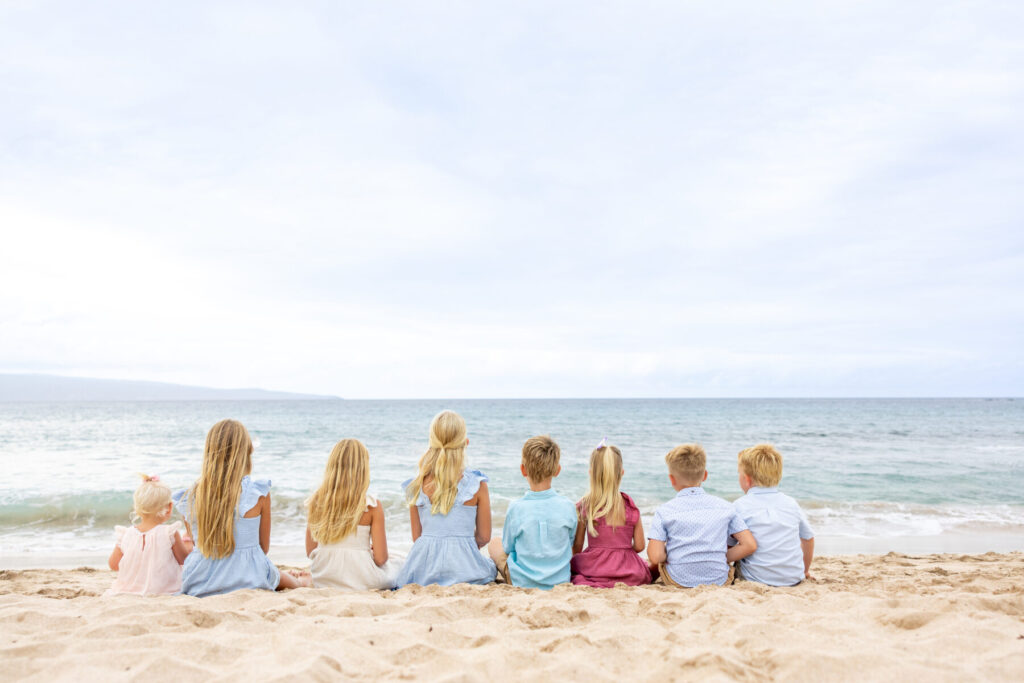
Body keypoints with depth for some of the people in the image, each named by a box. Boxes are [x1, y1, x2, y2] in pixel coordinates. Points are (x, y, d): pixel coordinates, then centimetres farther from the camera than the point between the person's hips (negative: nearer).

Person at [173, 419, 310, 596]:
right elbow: (264, 547, -2)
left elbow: (198, 544, 6)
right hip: (250, 584, -3)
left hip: (198, 590, 3)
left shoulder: (188, 498, -6)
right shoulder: (258, 493, -14)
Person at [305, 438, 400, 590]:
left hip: (322, 582, 4)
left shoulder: (316, 502, -7)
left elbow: (310, 552, 0)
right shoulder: (372, 506, -17)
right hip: (361, 582, -4)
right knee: (395, 571, 28)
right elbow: (380, 559, -15)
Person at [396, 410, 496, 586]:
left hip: (423, 571, 3)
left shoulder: (417, 485, -4)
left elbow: (416, 537, 3)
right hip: (463, 568, -3)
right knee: (491, 565, 30)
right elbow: (484, 537, -1)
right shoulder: (477, 484, -10)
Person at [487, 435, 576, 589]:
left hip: (522, 583, -3)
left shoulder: (516, 508, -18)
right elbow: (570, 543, 2)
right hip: (561, 581, 3)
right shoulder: (567, 506, -14)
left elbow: (508, 548, -4)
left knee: (494, 543, 22)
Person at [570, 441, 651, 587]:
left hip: (593, 569, -1)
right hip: (628, 572, 1)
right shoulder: (630, 506, -6)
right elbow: (639, 546, -1)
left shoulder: (584, 505, -8)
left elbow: (577, 546, 0)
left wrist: (578, 566, 20)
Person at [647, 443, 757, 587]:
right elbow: (750, 545, -3)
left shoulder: (664, 511, -8)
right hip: (719, 579, 1)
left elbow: (655, 557, -15)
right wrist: (723, 558, 9)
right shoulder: (724, 507, -1)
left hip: (679, 581, -1)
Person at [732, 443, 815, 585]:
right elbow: (808, 538, 19)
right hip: (794, 579, 5)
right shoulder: (791, 503, 6)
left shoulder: (740, 506, -7)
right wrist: (805, 570, 34)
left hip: (757, 580, -5)